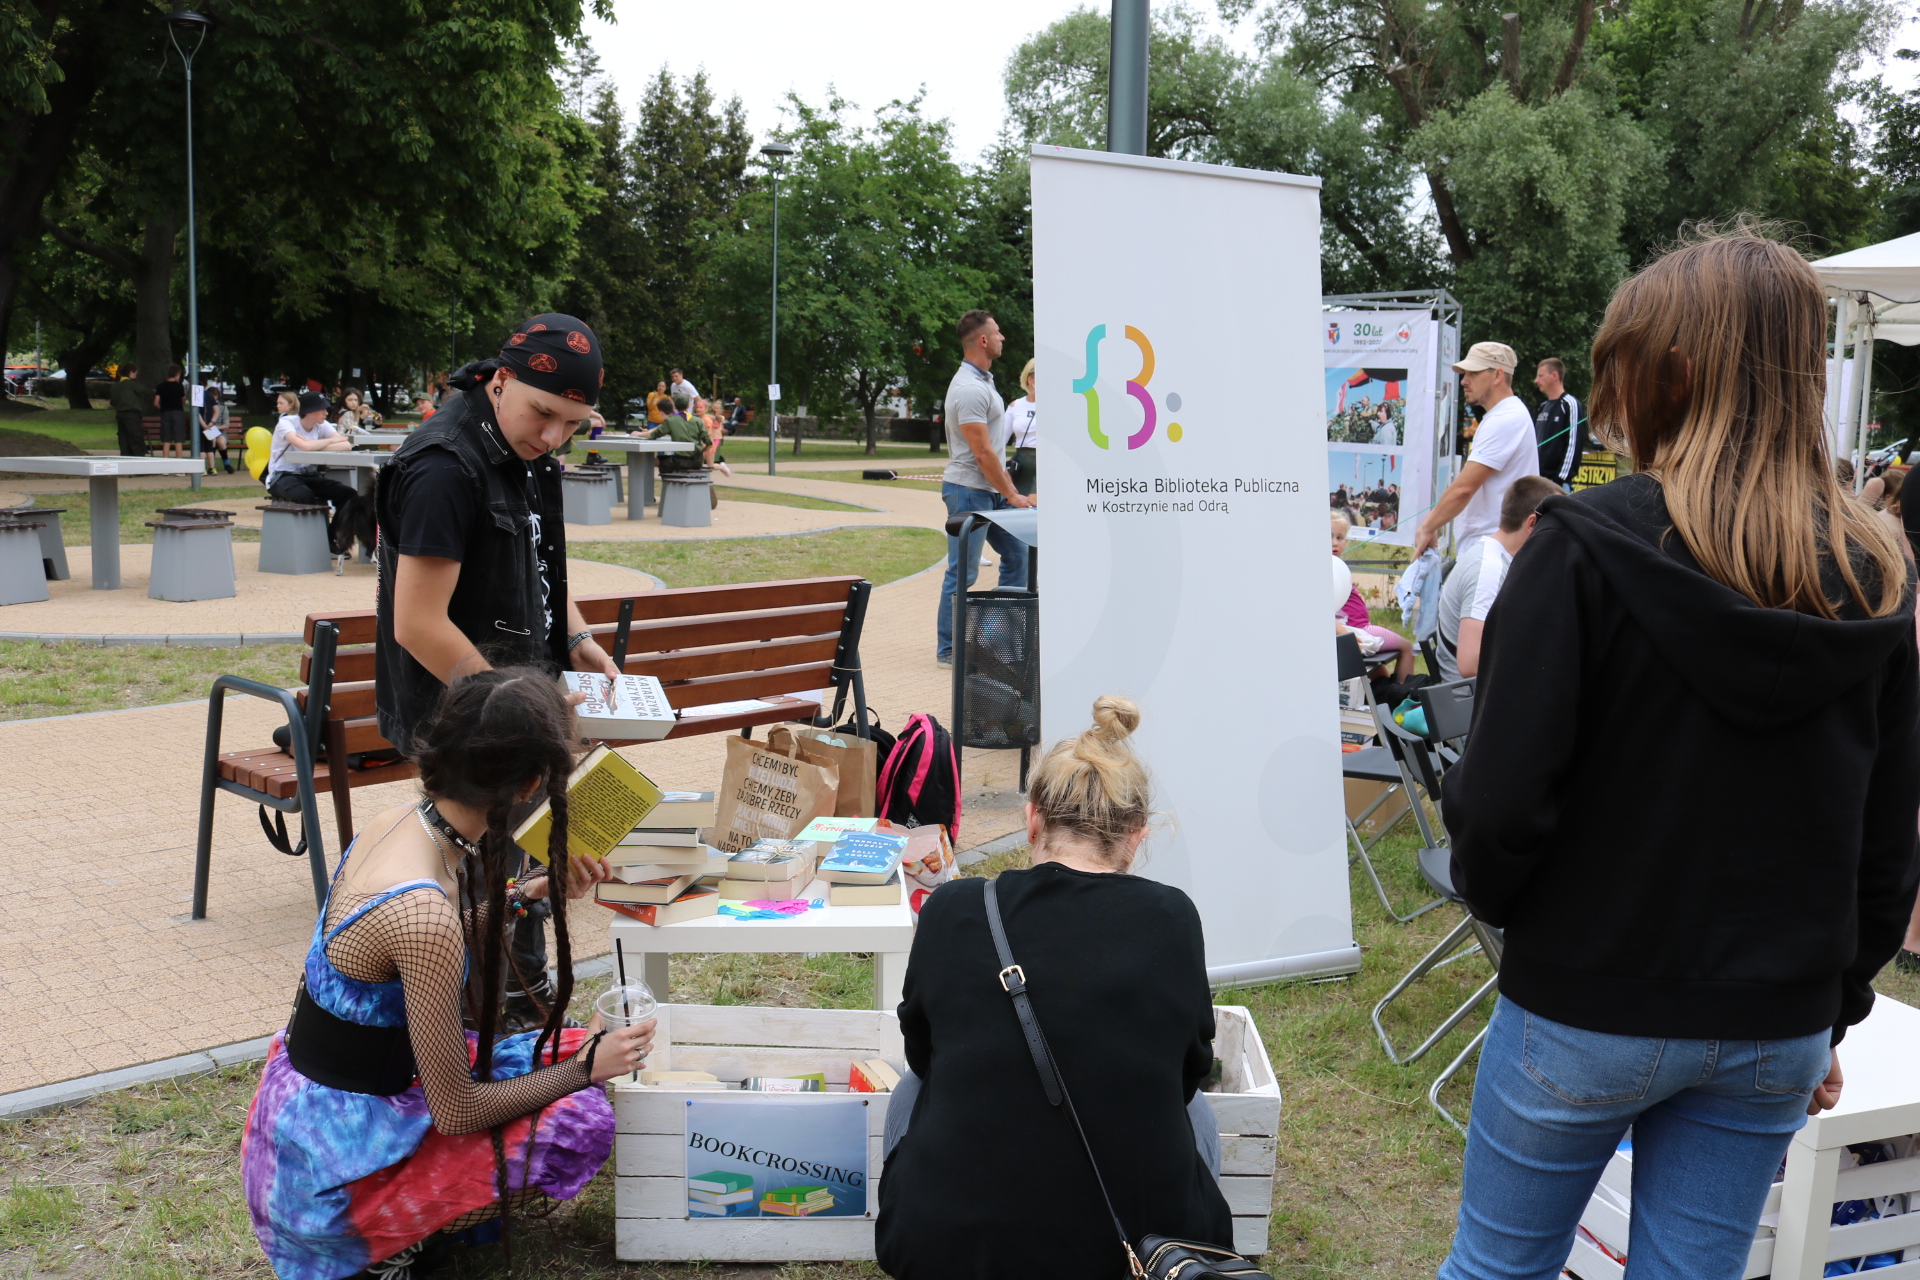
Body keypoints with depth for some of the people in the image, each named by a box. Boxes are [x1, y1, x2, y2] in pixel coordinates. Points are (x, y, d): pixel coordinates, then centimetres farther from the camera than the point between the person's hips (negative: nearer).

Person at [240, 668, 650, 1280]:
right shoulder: (423, 916, -33)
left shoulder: (403, 818, -7)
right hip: (328, 1165, -9)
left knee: (575, 1048, 10)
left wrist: (536, 889, 9)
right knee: (580, 1122, -14)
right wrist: (586, 1068, -12)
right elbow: (457, 1114, -24)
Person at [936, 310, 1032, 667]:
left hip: (991, 491, 10)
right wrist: (1012, 496, -16)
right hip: (969, 491, -10)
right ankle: (947, 651, 4)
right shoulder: (969, 389, -19)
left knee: (1017, 553, 14)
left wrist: (1011, 492, 16)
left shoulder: (983, 381, 14)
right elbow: (982, 453, -21)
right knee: (962, 573, -4)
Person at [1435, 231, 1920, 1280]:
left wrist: (1493, 896, 0)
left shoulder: (1589, 545, -18)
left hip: (1587, 1006, -4)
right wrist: (1832, 1013, 16)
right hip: (1777, 1027, 5)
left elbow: (1502, 798, -21)